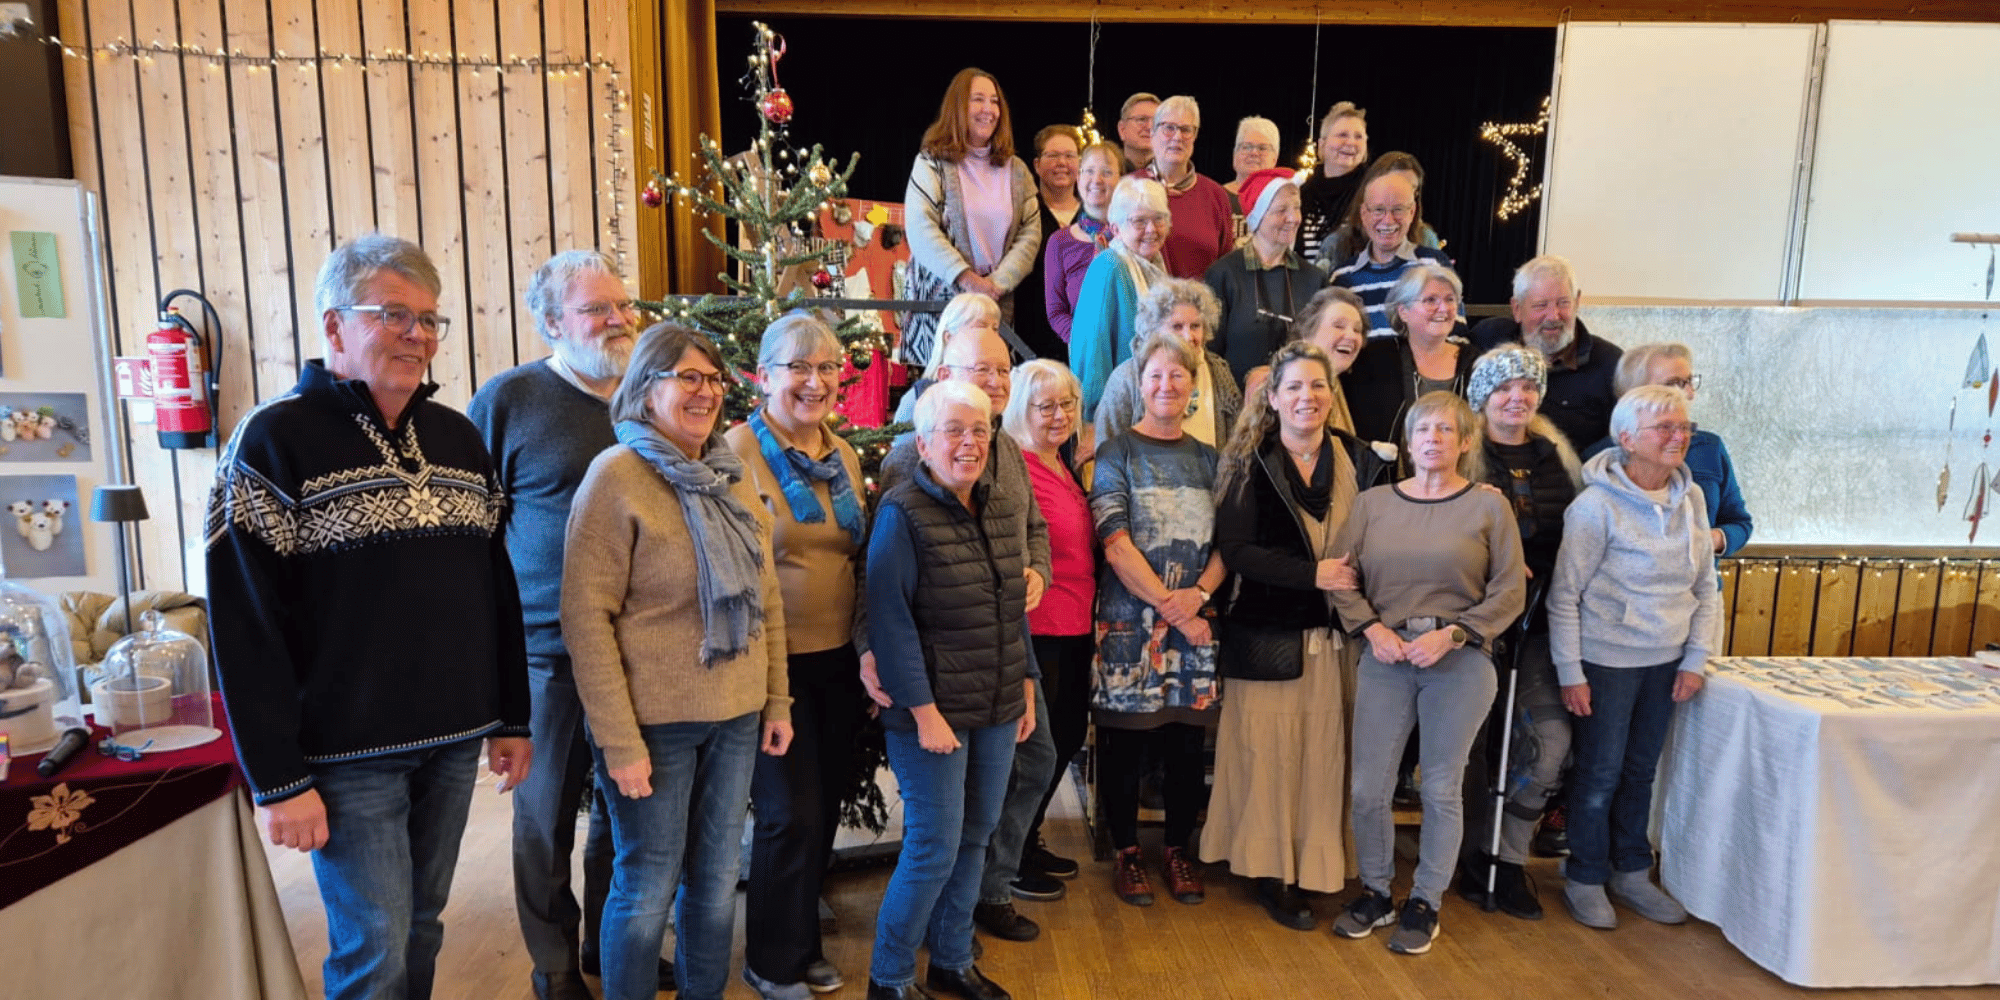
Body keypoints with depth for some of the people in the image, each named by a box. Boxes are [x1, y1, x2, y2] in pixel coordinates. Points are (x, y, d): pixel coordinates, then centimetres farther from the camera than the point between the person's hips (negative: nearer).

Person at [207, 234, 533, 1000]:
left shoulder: (459, 438, 7)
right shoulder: (274, 440, -9)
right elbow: (245, 625, -11)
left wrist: (512, 718, 10)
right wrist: (278, 780, -12)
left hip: (453, 743, 5)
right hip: (349, 756, -5)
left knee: (422, 930, 17)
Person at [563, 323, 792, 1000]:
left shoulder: (731, 476, 7)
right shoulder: (617, 474, -11)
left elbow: (766, 599, 12)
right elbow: (586, 618, -15)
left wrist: (776, 699, 8)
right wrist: (619, 741, -16)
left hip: (737, 716, 6)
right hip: (654, 722, -5)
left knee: (718, 880, 16)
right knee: (648, 890, 8)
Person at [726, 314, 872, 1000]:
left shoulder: (844, 456, 8)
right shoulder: (738, 451, -11)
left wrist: (867, 647, 3)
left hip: (838, 662, 6)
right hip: (774, 663, -6)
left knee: (824, 808, 16)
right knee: (791, 815, 2)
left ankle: (803, 942, 37)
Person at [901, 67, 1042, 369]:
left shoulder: (1016, 170, 14)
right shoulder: (932, 163, 2)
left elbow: (1031, 233, 7)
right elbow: (920, 229, -9)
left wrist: (999, 281, -8)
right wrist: (967, 278, -15)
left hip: (997, 304, 3)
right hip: (940, 298, -3)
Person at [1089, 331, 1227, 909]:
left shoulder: (1207, 459, 12)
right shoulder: (1116, 454, 0)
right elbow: (1116, 544, -9)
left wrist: (1199, 592, -9)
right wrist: (1168, 606, -13)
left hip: (1194, 618, 4)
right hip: (1129, 620, -3)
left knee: (1188, 742, 9)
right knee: (1125, 743, 4)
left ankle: (1179, 850, 27)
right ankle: (1126, 853, 22)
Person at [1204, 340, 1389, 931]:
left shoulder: (1361, 462, 7)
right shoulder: (1250, 465, -3)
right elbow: (1235, 550, -11)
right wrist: (1314, 574, -17)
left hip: (1337, 632, 3)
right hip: (1268, 631, -3)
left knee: (1325, 750, 7)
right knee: (1270, 751, 2)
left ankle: (1315, 865, 23)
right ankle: (1271, 873, 16)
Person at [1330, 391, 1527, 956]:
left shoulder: (1488, 507, 1)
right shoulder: (1374, 503, 6)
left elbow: (1509, 591, -2)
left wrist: (1451, 634, -12)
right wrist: (1373, 629, -10)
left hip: (1459, 661, -1)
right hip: (1385, 658, 2)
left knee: (1441, 790, 9)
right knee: (1368, 787, 4)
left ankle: (1426, 903, 27)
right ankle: (1375, 893, 25)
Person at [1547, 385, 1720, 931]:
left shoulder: (1691, 498, 2)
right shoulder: (1597, 504, -15)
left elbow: (1706, 587, 9)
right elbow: (1564, 595, -13)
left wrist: (1696, 658, 2)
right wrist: (1570, 673, -14)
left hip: (1666, 660, 5)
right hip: (1607, 660, -5)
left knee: (1641, 770, 16)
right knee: (1600, 772, 5)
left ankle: (1632, 874, 33)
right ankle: (1586, 880, 23)